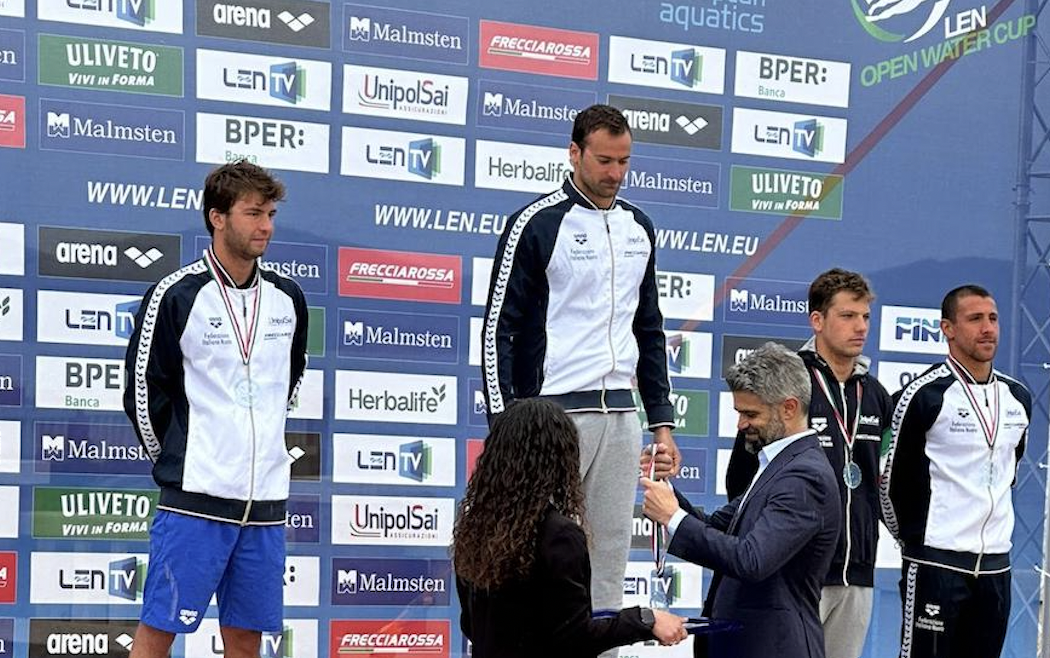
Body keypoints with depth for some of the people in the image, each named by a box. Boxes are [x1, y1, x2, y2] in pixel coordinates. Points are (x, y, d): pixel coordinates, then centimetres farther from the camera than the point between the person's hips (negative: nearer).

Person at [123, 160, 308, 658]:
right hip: (195, 496, -4)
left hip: (266, 499, 5)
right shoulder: (176, 296, -8)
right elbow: (143, 391, -2)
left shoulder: (288, 298, 7)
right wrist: (174, 462, 6)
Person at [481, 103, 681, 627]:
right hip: (554, 414, -6)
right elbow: (498, 329, -7)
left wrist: (662, 422, 15)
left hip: (620, 416, 6)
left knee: (611, 557, 8)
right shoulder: (537, 224, -6)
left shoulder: (638, 227, 13)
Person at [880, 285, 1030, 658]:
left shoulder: (1018, 399, 9)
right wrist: (912, 537, 3)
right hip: (936, 561, -6)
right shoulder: (923, 395, -10)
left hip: (995, 563, 6)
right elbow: (893, 476, -4)